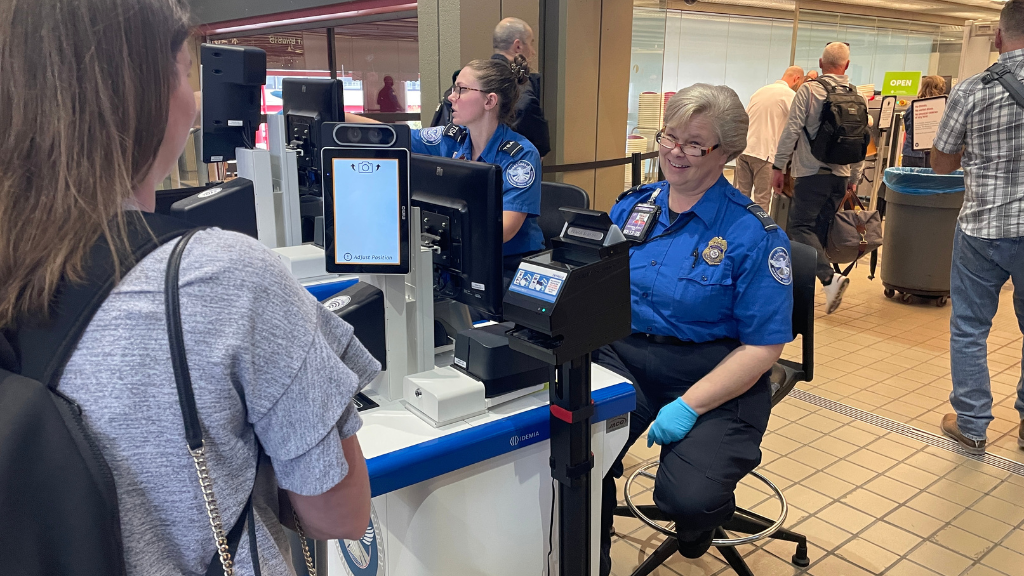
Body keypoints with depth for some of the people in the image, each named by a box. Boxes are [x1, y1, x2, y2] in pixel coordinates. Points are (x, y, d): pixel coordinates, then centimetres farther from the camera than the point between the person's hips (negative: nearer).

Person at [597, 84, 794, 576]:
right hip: (622, 355, 4)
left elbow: (763, 347, -9)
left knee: (687, 499, -25)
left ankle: (700, 517, 18)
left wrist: (688, 406, -19)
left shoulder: (754, 234, -8)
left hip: (710, 376, -3)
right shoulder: (632, 207, 8)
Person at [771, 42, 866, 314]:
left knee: (799, 226, -5)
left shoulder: (808, 90, -5)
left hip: (812, 172, -6)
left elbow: (792, 130, -11)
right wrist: (855, 178, 21)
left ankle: (830, 277, -23)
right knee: (819, 230, 11)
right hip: (841, 176, 6)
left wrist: (778, 166, -4)